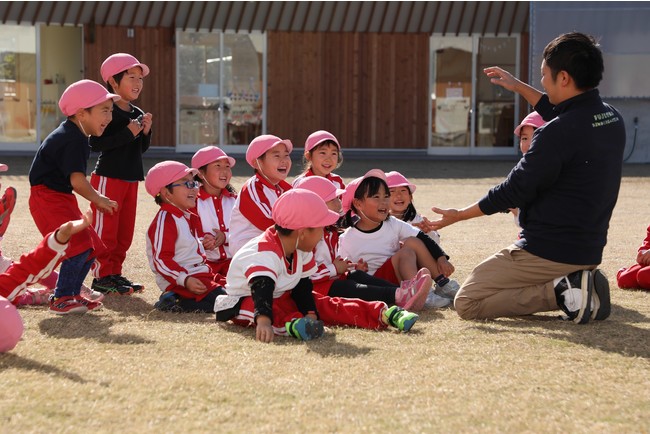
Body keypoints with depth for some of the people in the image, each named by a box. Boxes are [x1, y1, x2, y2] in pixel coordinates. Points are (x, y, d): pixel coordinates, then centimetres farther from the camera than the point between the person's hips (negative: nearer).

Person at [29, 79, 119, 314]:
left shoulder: (75, 136, 13)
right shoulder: (73, 140, -21)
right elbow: (77, 181, -27)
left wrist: (97, 198, 12)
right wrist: (99, 200, -13)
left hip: (61, 197, 11)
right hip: (47, 198, -11)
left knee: (91, 247, 12)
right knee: (79, 245, -19)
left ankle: (72, 295, 21)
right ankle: (61, 299, -12)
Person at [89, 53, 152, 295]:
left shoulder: (138, 114, 12)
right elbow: (95, 144, -21)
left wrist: (145, 132, -1)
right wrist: (128, 133, -22)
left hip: (131, 179, 8)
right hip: (108, 177, -8)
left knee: (125, 230, 11)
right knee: (105, 229, -4)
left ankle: (114, 272, 20)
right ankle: (102, 276, 2)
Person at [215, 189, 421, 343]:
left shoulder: (301, 252, -6)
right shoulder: (264, 252, -35)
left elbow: (302, 284, 1)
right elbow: (261, 289, -51)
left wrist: (310, 312, -15)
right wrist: (264, 320, -68)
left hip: (282, 297, 7)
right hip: (244, 299, -7)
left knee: (325, 305, -9)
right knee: (265, 309, -40)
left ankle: (383, 314, -15)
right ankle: (292, 324, -68)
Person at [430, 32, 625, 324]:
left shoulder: (559, 133, -23)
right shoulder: (612, 119, 3)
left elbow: (514, 191, -15)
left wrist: (459, 215, -1)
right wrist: (519, 87, 33)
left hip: (548, 253, -9)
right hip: (589, 251, 9)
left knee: (467, 304, 0)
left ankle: (561, 291, -11)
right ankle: (577, 283, 5)